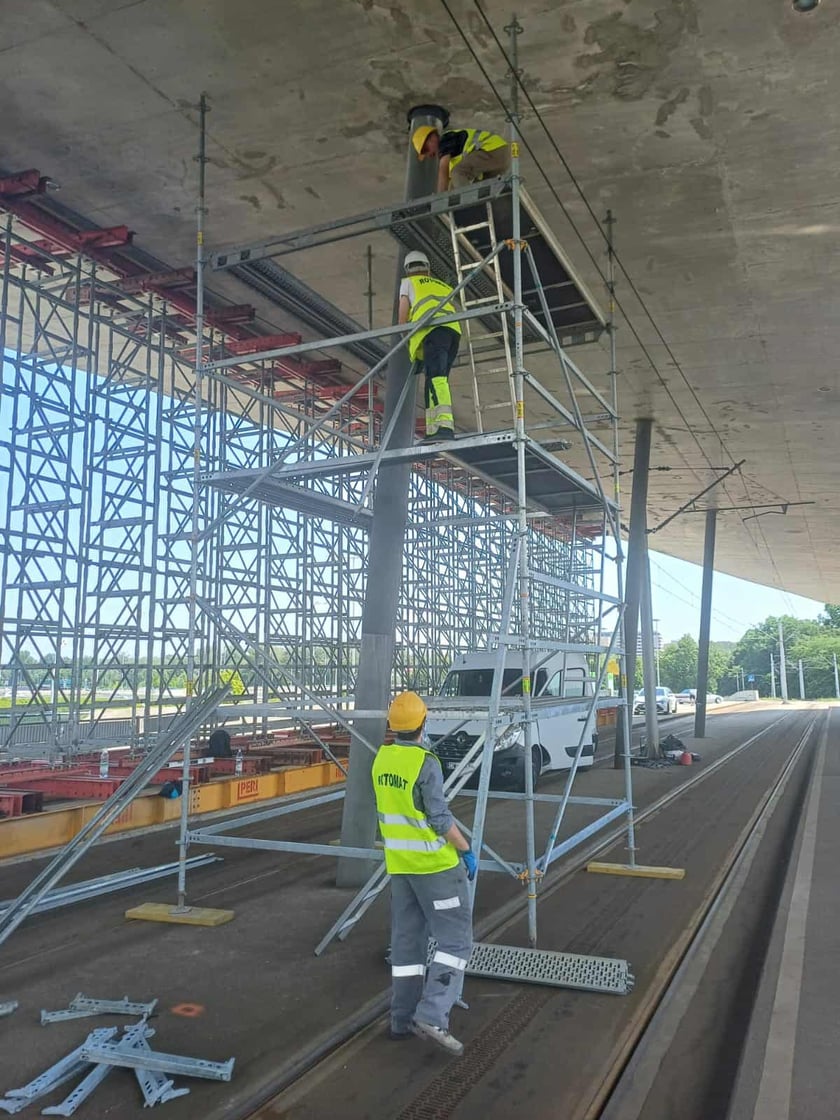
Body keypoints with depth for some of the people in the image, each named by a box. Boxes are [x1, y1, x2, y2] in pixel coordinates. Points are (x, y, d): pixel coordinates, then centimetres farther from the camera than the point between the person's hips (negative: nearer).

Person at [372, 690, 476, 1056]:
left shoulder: (381, 759, 2)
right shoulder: (426, 763, -21)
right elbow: (440, 817, -19)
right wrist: (467, 850, -8)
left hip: (399, 862, 7)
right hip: (435, 862, -7)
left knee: (407, 939, 15)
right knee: (455, 939, 2)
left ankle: (403, 1019, 20)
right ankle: (432, 1016, -7)